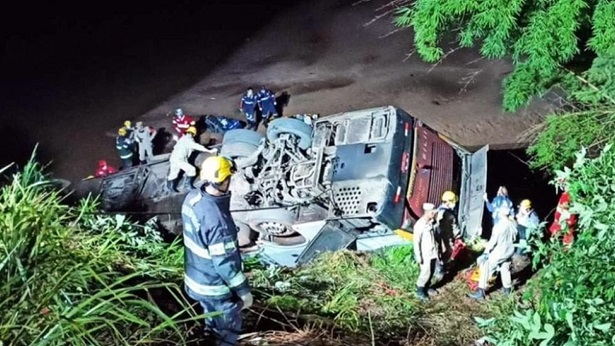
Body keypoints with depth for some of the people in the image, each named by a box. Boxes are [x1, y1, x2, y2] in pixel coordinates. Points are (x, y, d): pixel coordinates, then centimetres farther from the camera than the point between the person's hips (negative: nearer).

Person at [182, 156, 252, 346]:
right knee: (228, 329, 17)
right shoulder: (216, 219, -37)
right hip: (215, 287, -8)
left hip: (195, 279, 8)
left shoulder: (191, 198, -10)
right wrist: (244, 291, -17)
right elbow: (225, 263, -29)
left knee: (213, 321, 31)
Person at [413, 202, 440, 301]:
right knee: (426, 273, -2)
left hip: (433, 252, 7)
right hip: (425, 254, -7)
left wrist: (437, 250, 15)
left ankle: (426, 287, 34)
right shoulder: (419, 225, -23)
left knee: (431, 272, 15)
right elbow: (416, 242, -20)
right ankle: (419, 291, 15)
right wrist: (418, 257, -19)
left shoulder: (431, 222, 1)